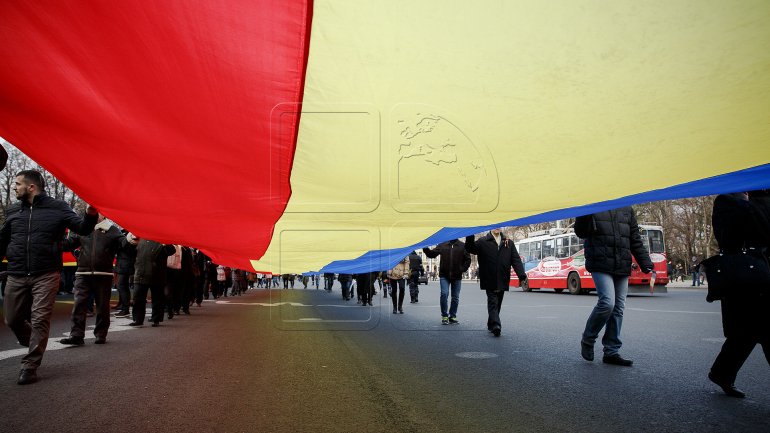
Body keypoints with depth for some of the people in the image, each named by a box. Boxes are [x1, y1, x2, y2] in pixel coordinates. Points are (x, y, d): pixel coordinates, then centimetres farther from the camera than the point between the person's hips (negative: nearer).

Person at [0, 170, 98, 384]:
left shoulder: (57, 208, 0)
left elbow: (82, 229, -8)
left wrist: (90, 214, -29)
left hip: (46, 276, -4)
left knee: (40, 320, -6)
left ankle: (30, 366, 3)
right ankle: (35, 347, 36)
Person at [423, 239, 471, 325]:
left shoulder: (462, 246, 3)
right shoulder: (442, 245, 5)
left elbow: (468, 259, 5)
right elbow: (432, 254, 2)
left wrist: (462, 269, -8)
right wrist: (426, 249, -17)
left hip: (457, 276, 1)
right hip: (444, 276, -1)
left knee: (455, 297, 7)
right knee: (444, 294, -12)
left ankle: (452, 316, 21)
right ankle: (444, 316, 2)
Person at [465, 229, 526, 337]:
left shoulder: (509, 243, 9)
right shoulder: (482, 242, 2)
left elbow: (516, 260, 2)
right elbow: (470, 249, -8)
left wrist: (522, 275, -12)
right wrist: (470, 236, -27)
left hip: (502, 281, 3)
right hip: (489, 281, -3)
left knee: (497, 304, 12)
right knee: (493, 303, -9)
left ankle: (491, 325, 25)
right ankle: (495, 325, -15)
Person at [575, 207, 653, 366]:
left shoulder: (627, 209, 14)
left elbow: (636, 241, 15)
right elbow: (581, 232, -5)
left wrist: (646, 264, 7)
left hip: (622, 268, 5)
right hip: (601, 265, -5)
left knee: (618, 308, 6)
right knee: (607, 302, -19)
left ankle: (611, 352, 17)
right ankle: (587, 340, 4)